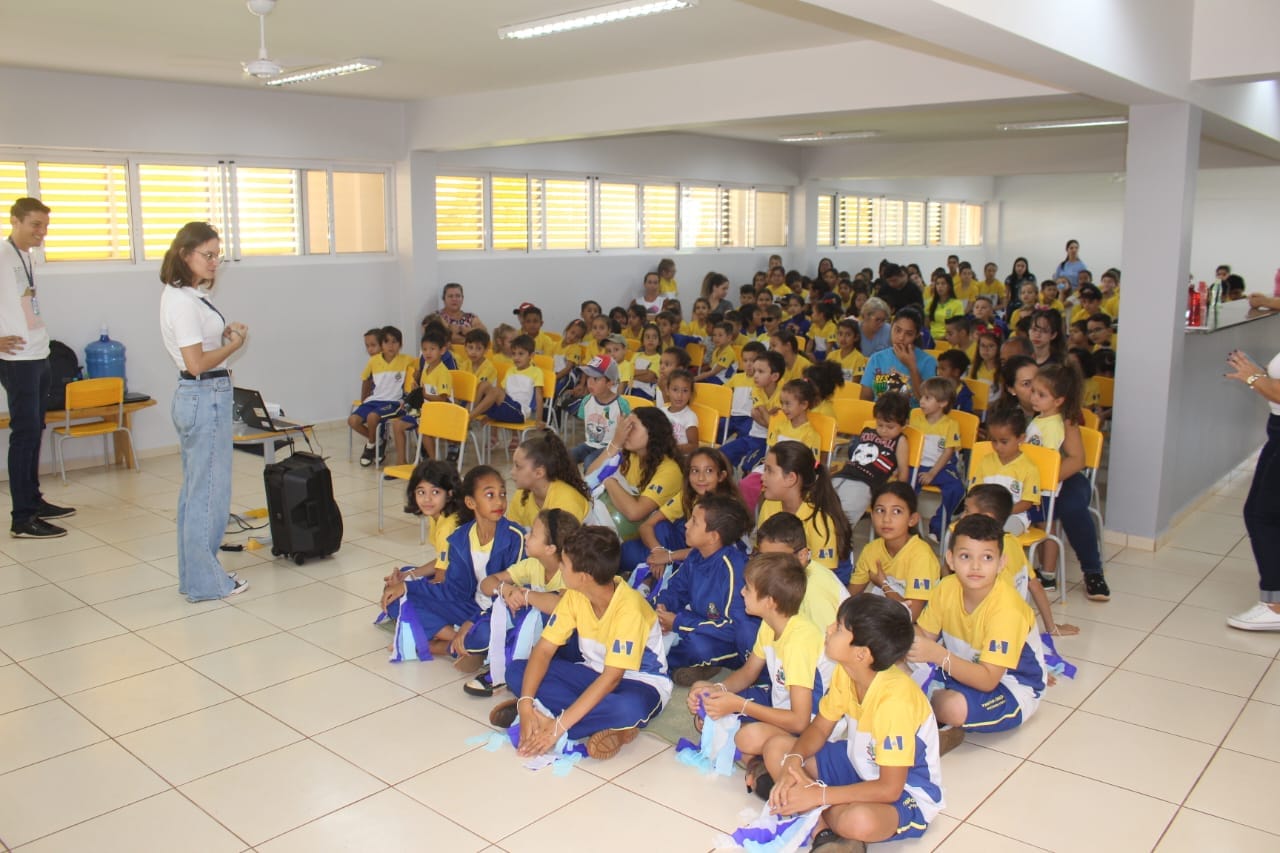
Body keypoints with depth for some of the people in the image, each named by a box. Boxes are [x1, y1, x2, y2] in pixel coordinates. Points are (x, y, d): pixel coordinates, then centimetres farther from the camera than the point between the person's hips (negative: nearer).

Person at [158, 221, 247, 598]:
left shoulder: (180, 295, 12)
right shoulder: (184, 301, -18)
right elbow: (197, 363, -22)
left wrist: (224, 333, 2)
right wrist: (234, 343, -10)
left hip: (194, 397, 11)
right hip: (206, 398, -11)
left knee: (194, 490, 16)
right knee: (211, 491, -1)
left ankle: (193, 575, 27)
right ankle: (206, 582, 9)